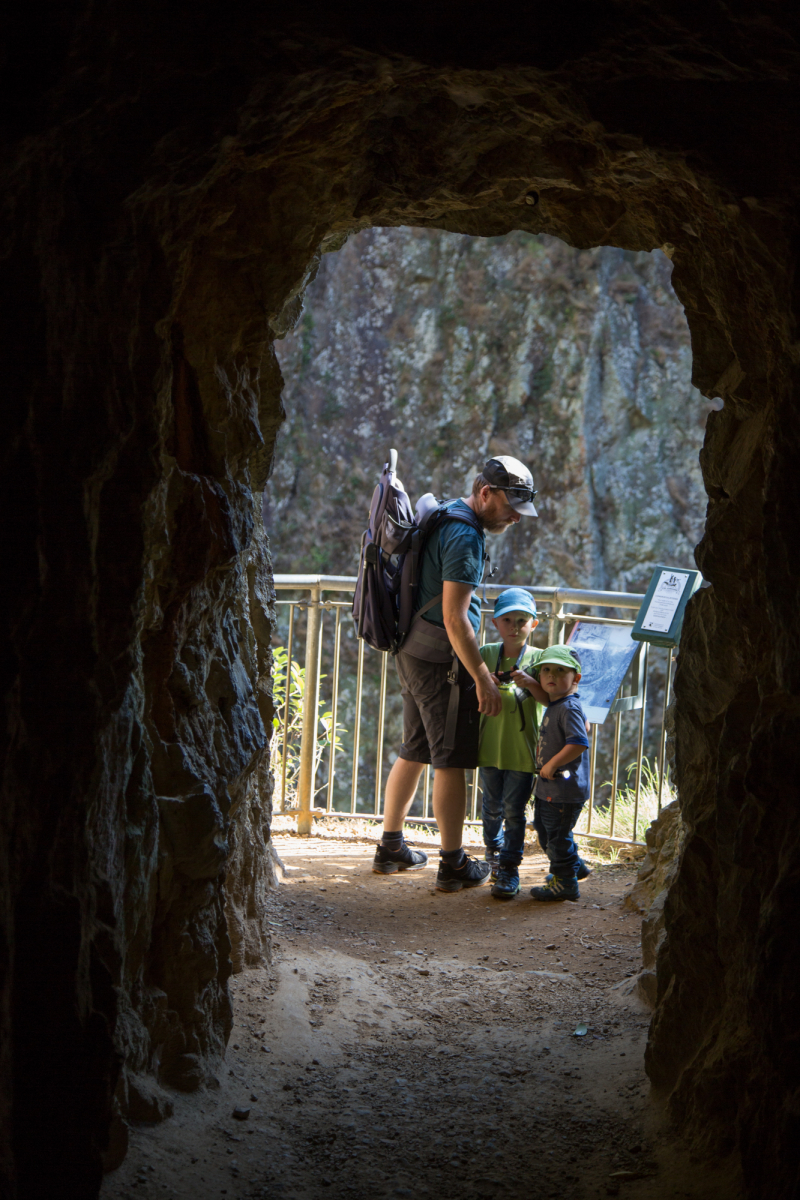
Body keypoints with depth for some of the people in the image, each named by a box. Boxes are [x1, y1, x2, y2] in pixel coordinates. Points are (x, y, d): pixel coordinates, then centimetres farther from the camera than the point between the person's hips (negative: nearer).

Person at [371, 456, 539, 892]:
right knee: (452, 761, -3)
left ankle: (390, 847, 25)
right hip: (441, 659, -10)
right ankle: (453, 865, 3)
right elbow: (454, 618, -23)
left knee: (414, 752, 17)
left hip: (413, 652, 10)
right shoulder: (464, 536, -19)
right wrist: (483, 679, -19)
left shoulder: (444, 517, 14)